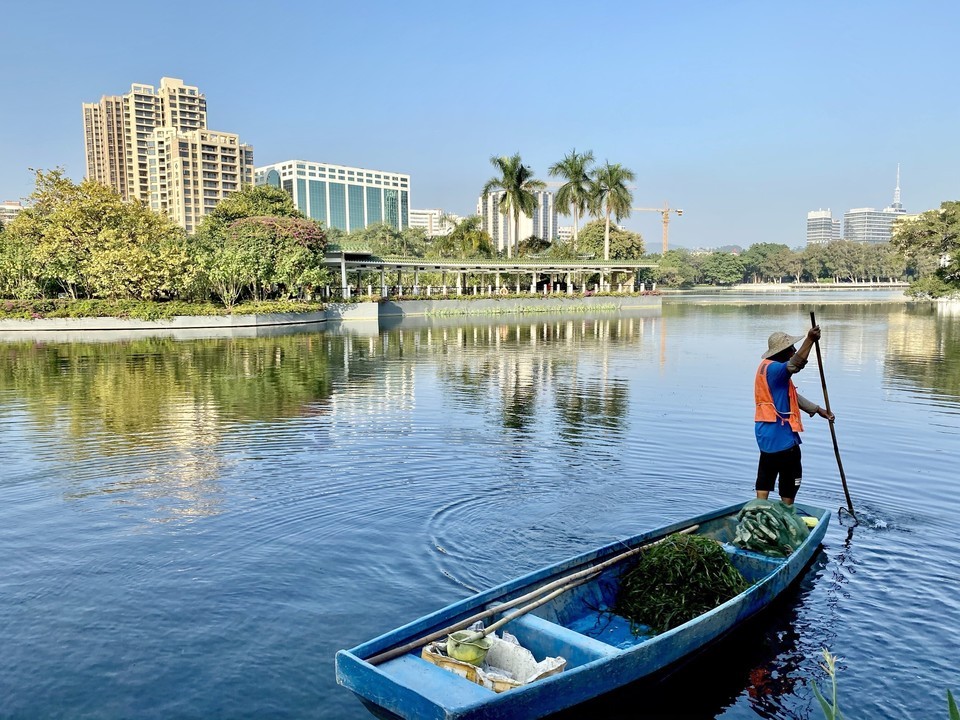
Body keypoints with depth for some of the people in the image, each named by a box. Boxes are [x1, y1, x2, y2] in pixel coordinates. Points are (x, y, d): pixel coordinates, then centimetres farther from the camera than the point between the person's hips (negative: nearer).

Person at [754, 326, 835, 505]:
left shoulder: (768, 368, 15)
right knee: (791, 477, 6)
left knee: (766, 476, 15)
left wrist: (818, 409, 19)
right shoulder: (773, 368, -18)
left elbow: (793, 396, 19)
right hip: (781, 435, -10)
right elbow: (795, 364, -41)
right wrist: (810, 340, -50)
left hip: (767, 435, 10)